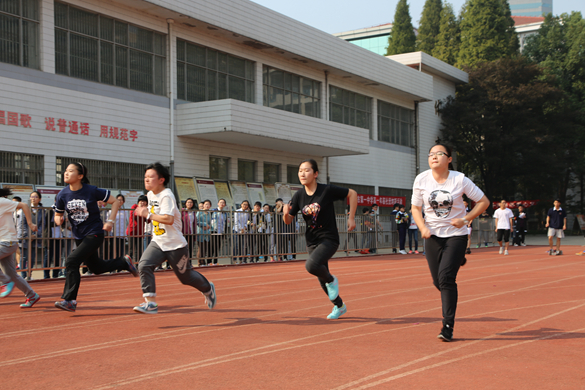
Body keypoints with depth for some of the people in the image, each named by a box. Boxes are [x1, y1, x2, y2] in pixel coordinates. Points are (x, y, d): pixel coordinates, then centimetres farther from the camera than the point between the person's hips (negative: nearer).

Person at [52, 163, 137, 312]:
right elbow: (58, 214, 7)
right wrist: (58, 220, -17)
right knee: (96, 268, 19)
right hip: (79, 236, 6)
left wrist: (110, 221, -16)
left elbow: (116, 202, -6)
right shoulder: (62, 195, -5)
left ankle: (69, 300, -12)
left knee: (71, 261, -20)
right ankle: (124, 262, 44)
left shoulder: (92, 191, -16)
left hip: (94, 234, -6)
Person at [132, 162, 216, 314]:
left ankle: (208, 288, 38)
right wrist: (146, 213, 11)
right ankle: (150, 303, -15)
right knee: (144, 266, -17)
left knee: (185, 276, 8)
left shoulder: (166, 196, -20)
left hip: (175, 245, -7)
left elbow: (169, 219, -33)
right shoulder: (150, 194, 7)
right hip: (157, 243, 7)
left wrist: (148, 214, -27)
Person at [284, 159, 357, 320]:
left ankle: (331, 280, 2)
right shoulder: (298, 196, -3)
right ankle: (339, 306, 39)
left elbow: (352, 194, -3)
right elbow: (289, 221, 2)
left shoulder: (327, 190, -15)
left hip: (329, 239, -6)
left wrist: (351, 218, -6)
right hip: (312, 241, 6)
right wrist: (286, 213, -21)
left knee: (311, 265, -30)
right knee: (322, 281, 14)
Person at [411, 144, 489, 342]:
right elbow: (416, 208, 7)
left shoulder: (460, 180, -9)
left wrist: (465, 219, -10)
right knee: (438, 281, 4)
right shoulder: (421, 180, -4)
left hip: (456, 235, -3)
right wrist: (423, 228, -10)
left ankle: (448, 326, -7)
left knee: (446, 277, -16)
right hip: (433, 236, 3)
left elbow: (484, 201, 0)